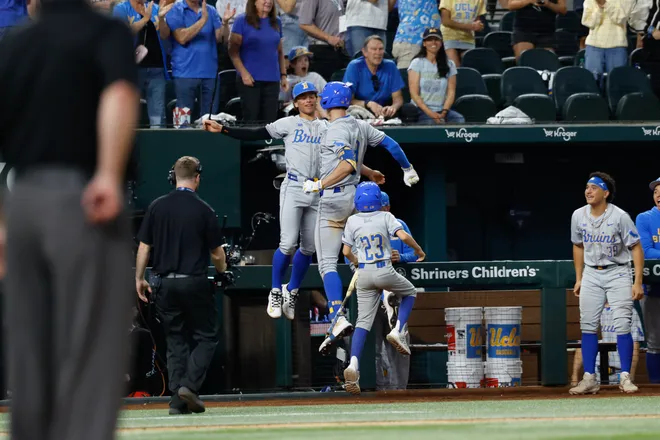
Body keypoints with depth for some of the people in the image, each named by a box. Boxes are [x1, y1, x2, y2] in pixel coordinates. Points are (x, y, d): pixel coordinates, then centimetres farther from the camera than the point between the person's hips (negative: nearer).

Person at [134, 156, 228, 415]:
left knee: (175, 341, 11)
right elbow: (217, 253, 0)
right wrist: (222, 270, 21)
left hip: (163, 284, 3)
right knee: (206, 338, 8)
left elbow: (144, 247, 3)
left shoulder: (156, 207, 2)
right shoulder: (204, 210, -6)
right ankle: (189, 385, -11)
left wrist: (139, 279, 13)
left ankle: (177, 399, 4)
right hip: (195, 283, -3)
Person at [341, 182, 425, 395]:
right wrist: (419, 250, 2)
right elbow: (403, 236, -16)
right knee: (409, 292, 28)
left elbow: (346, 251, 6)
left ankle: (353, 364, -18)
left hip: (364, 274, 3)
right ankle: (398, 331, 6)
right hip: (385, 272, -3)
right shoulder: (385, 217, -4)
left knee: (363, 321, 3)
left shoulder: (352, 221, 3)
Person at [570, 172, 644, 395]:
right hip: (591, 274, 4)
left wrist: (638, 282, -15)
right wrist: (578, 279, 12)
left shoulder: (620, 217, -14)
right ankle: (589, 379, 3)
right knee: (587, 326, -1)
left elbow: (636, 248, -10)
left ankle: (625, 378, 0)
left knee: (622, 325, -8)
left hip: (618, 274, -4)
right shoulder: (578, 216, -1)